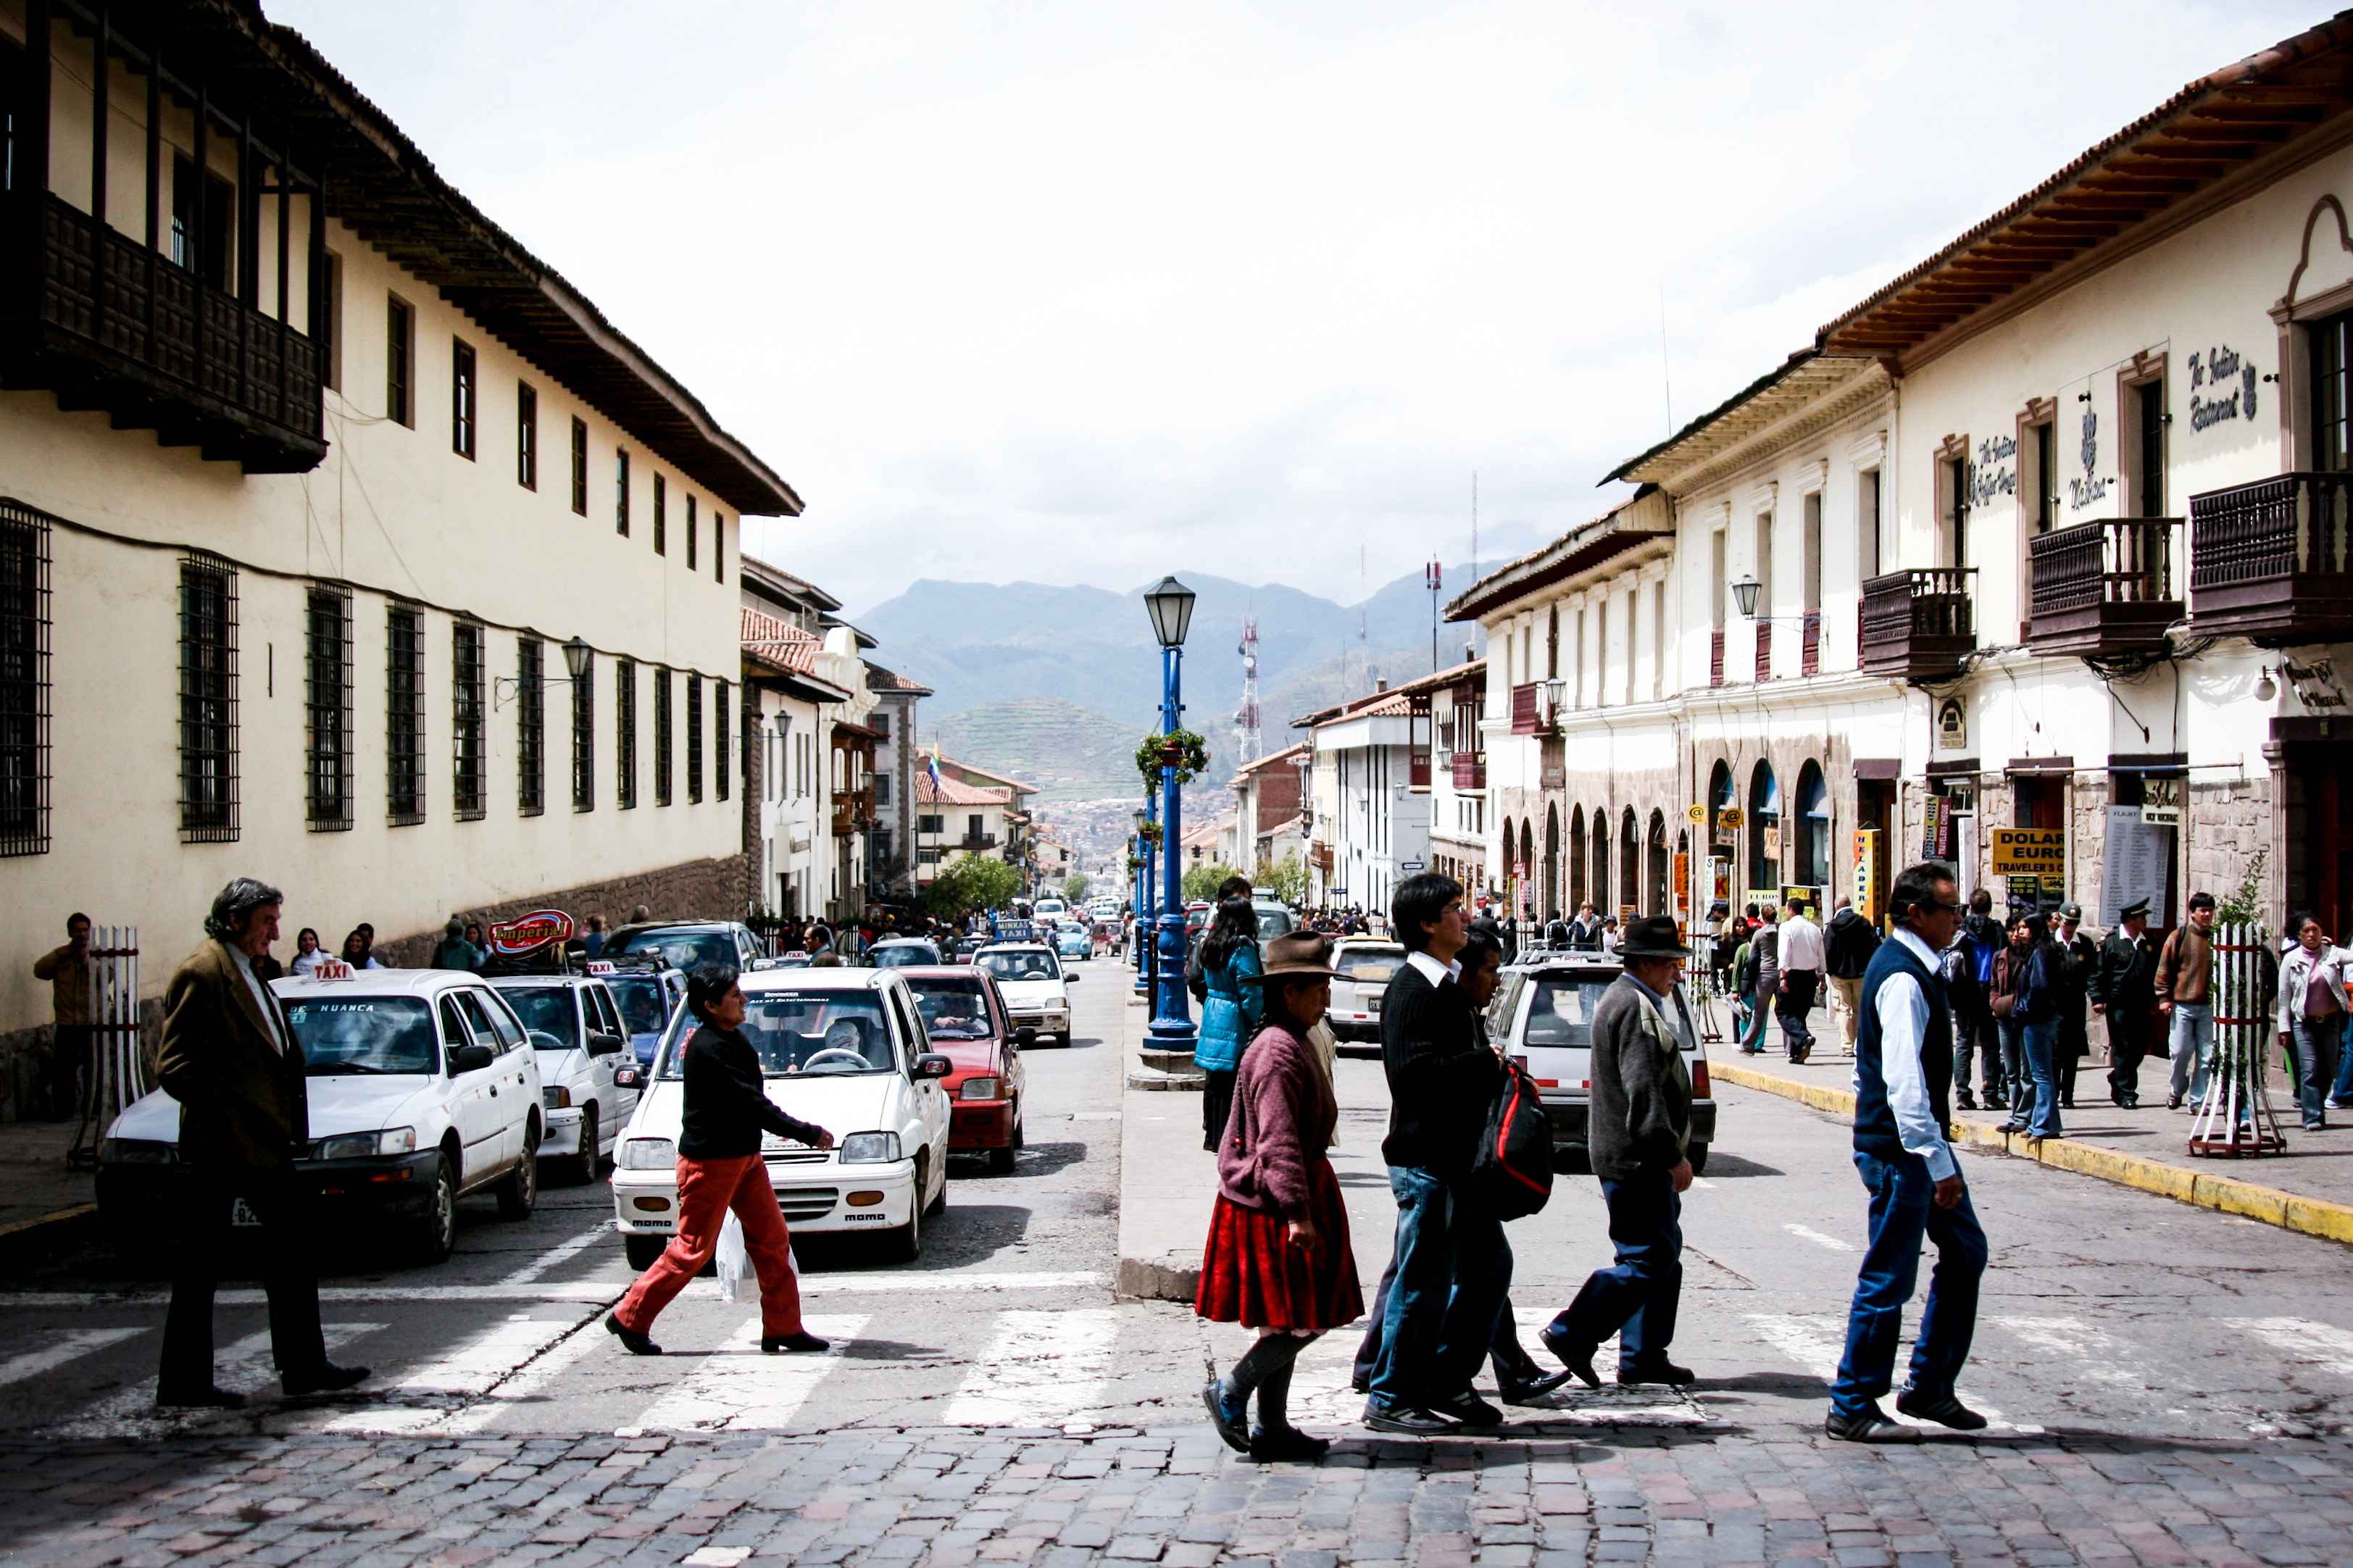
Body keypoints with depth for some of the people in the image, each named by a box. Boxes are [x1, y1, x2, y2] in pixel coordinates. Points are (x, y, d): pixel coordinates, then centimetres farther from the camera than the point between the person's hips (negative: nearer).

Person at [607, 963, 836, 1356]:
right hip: (709, 1161, -9)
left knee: (772, 1239, 6)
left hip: (744, 1156, 9)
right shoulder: (708, 1049, -23)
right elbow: (752, 1105, -25)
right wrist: (808, 1134, -21)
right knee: (693, 1249, -1)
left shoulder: (731, 1038, 7)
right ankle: (629, 1318, 13)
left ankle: (783, 1328, 12)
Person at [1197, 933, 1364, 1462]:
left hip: (1283, 1199, 10)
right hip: (1275, 1203, -10)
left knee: (1289, 1319, 13)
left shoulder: (1294, 1044, 14)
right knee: (1305, 1317, -6)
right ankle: (1231, 1389, 4)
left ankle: (1272, 1428, 18)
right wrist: (1298, 1212, -25)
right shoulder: (1278, 1052, -19)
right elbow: (1279, 1141, -23)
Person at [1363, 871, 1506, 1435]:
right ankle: (1390, 1399, 9)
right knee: (1425, 1282, -3)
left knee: (1489, 1266, 14)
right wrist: (1486, 1062, -20)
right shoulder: (1410, 989, -15)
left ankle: (1447, 1381, 25)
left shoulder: (1448, 984, 16)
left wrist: (1494, 1070, 4)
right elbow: (1410, 1072, -26)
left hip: (1459, 1155, 10)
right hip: (1425, 1159, -10)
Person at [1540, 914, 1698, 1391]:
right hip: (1638, 1157, -11)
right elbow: (1644, 1091, -24)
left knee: (1663, 1252, 14)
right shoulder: (1637, 1008, -16)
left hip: (1630, 1156, 11)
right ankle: (1571, 1334, -7)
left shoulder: (1619, 999, 19)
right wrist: (1673, 1156, -22)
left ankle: (1644, 1356, 17)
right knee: (1648, 1258, -9)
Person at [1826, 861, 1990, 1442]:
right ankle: (1852, 1409, 9)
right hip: (1901, 1151, -10)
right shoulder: (1904, 979, -21)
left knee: (1966, 1252, 16)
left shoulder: (1905, 966, 12)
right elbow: (1905, 1083, -26)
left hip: (1916, 1143, 10)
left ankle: (1929, 1387, 24)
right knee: (1889, 1279, -2)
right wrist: (1938, 1165, -25)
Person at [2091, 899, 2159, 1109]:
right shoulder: (2112, 942, -5)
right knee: (2122, 1049, -2)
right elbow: (2098, 973, -5)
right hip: (2118, 1004, -5)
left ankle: (2117, 1079, 29)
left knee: (2140, 1047, 7)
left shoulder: (2148, 943, 12)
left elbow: (2153, 973, 20)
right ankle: (2127, 1094, 3)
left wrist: (2153, 1000, 18)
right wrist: (2098, 999, -12)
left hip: (2141, 1005, 6)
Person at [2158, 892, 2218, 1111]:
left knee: (2206, 1057, 0)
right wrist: (2164, 998, -2)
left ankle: (2197, 1100, 9)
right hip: (2182, 1005, -1)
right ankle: (2177, 1089, 24)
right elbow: (2164, 969, 4)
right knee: (2180, 1052, -2)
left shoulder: (2217, 938, 6)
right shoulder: (2179, 937, 2)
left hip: (2209, 1007, 1)